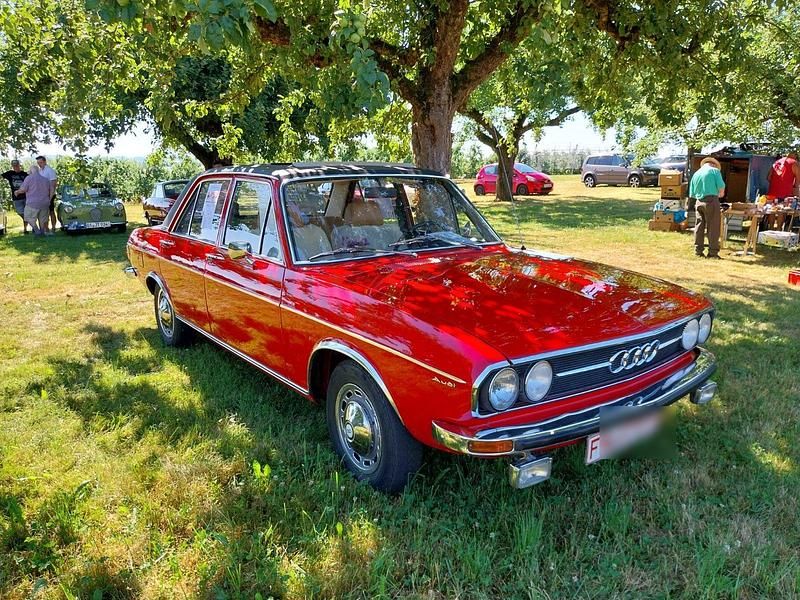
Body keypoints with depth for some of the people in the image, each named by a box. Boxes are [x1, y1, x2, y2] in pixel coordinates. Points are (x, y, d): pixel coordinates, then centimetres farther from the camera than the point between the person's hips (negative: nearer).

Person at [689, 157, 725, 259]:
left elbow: (692, 193, 14)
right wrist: (720, 194, 11)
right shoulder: (714, 170, 1)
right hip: (712, 200, -5)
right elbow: (721, 186, -8)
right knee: (713, 227, -1)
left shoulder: (696, 174, 15)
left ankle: (698, 251, 11)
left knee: (699, 226, 10)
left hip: (699, 202, 5)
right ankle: (713, 252, 0)